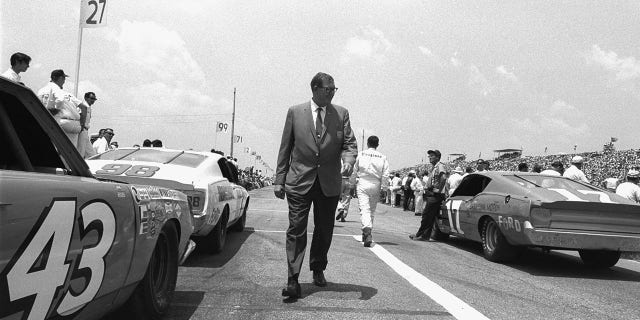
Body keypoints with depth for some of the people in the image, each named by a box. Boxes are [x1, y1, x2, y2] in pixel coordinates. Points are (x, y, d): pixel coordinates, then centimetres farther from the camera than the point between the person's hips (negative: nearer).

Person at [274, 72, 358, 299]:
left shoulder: (341, 114, 5)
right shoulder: (295, 112, 2)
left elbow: (350, 144, 4)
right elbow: (285, 148, 4)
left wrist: (348, 161, -19)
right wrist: (279, 179, 2)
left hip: (329, 183, 2)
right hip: (299, 180, -2)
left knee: (324, 230, 13)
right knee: (296, 229, -5)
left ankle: (318, 270, 34)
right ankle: (293, 280, 0)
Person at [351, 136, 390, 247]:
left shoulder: (361, 155, 0)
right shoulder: (382, 157, 2)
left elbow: (354, 170, 5)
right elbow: (385, 174, -5)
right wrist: (382, 187, 5)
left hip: (363, 184, -2)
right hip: (375, 185, 2)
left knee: (364, 209, -8)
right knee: (372, 210, 15)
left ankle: (367, 231, -30)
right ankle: (366, 233, 26)